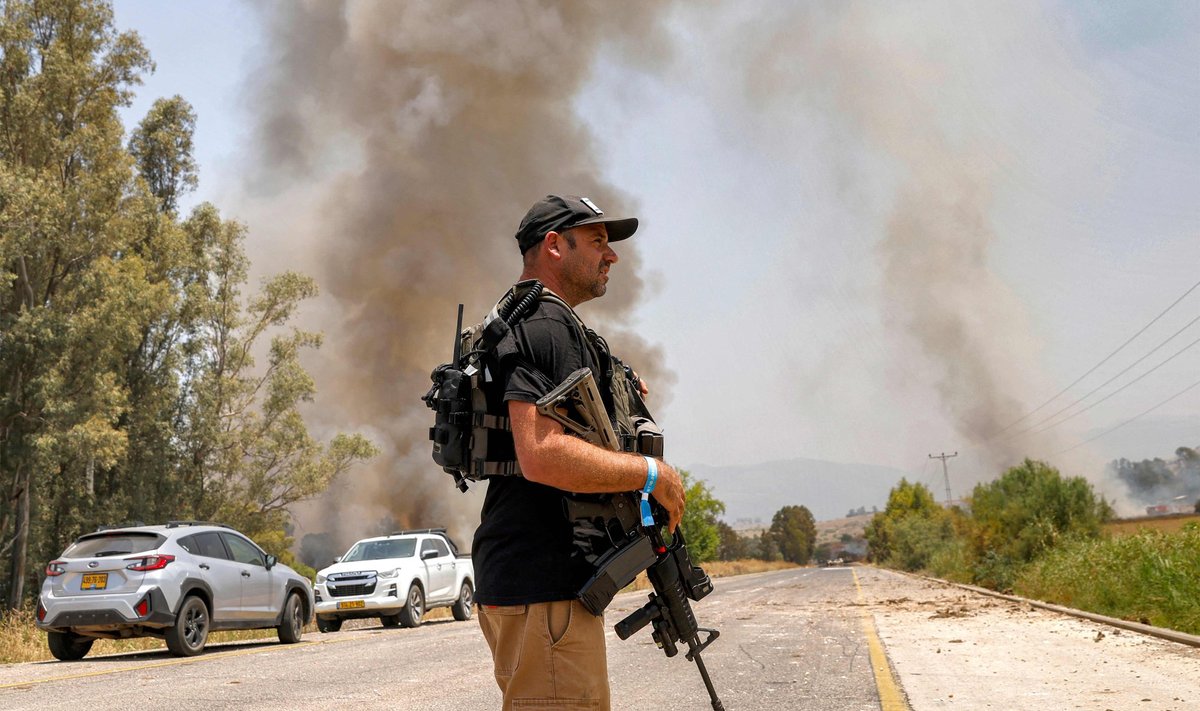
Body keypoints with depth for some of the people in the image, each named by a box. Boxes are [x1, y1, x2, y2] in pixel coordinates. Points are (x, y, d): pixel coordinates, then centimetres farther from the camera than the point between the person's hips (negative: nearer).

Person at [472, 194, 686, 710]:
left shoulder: (519, 323, 21)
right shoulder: (545, 324, -13)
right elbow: (542, 457, -27)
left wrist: (614, 404, 18)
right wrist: (651, 473, -15)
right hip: (542, 584, -11)